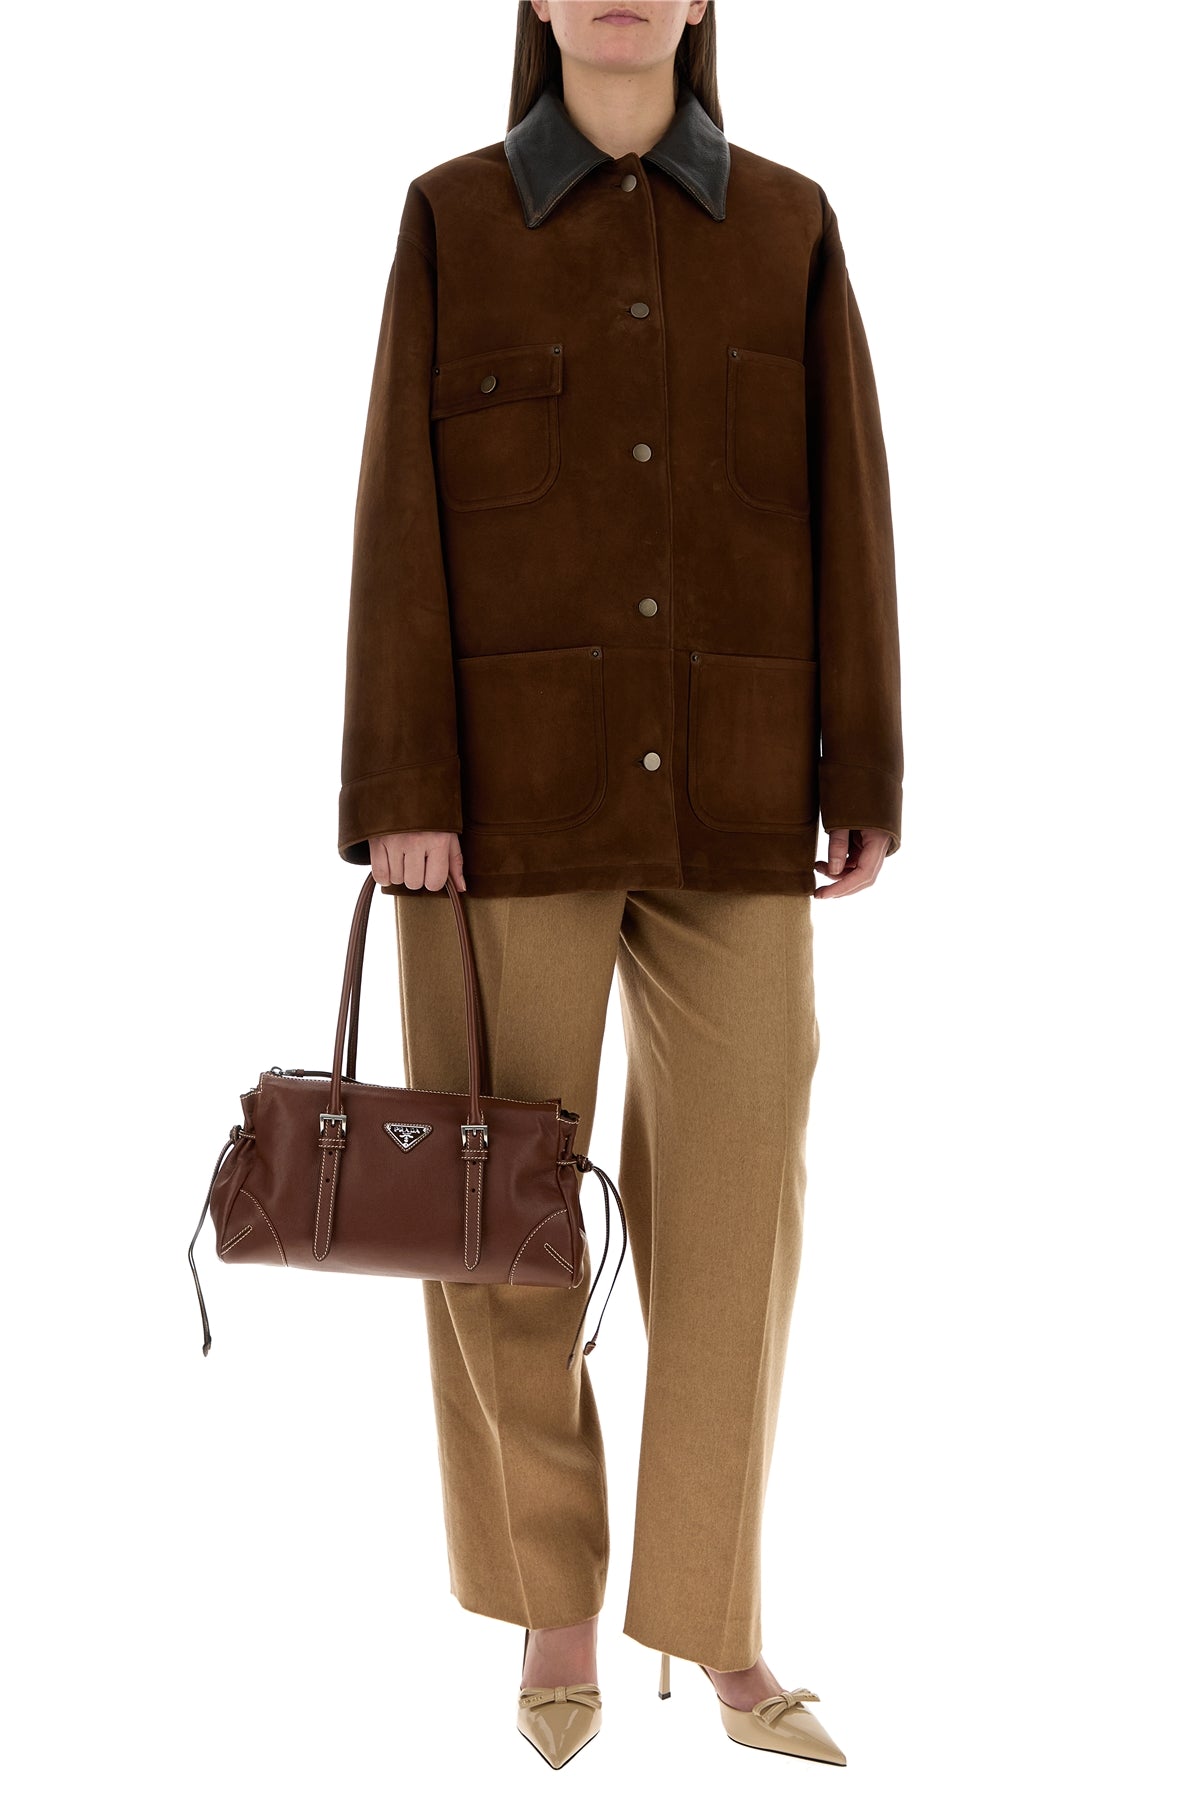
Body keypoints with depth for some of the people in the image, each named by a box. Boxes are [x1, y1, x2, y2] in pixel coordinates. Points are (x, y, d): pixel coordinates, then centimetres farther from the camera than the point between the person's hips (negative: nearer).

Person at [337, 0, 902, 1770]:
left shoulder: (789, 227, 8)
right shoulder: (451, 220, 4)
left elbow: (845, 508, 5)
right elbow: (404, 515, -2)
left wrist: (867, 780, 0)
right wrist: (397, 792, -10)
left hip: (724, 794, 2)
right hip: (519, 779, -1)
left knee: (733, 1207, -1)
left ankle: (722, 1631, 14)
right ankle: (556, 1606, 21)